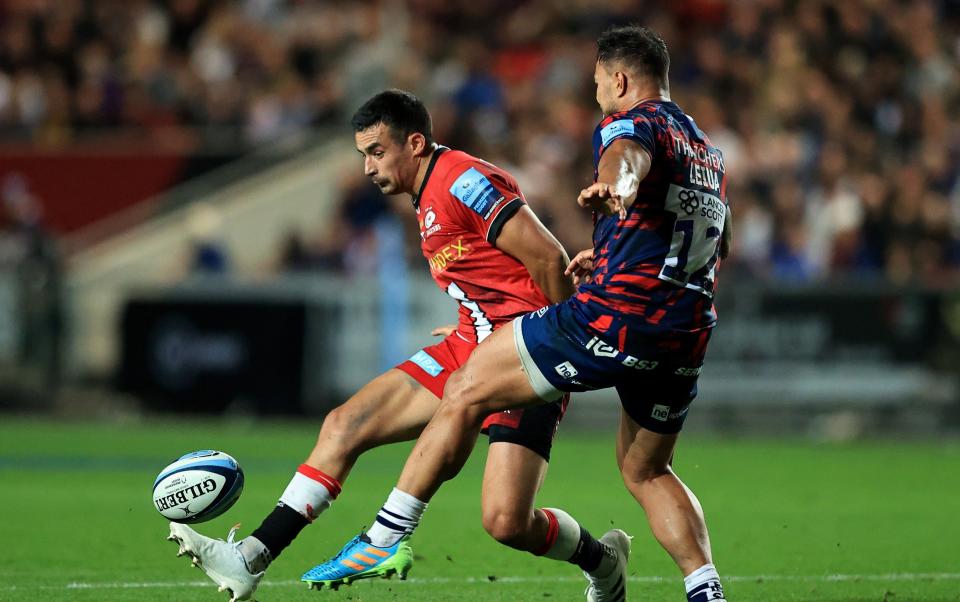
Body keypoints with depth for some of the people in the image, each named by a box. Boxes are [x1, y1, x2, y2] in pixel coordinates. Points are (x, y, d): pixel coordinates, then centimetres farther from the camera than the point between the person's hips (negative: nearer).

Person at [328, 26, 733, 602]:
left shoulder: (630, 122, -2)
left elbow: (630, 154, -29)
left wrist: (612, 185, -53)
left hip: (612, 317, -8)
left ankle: (386, 538, 0)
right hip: (687, 338, 8)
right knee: (648, 472, 25)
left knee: (465, 393, 2)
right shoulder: (709, 150, 23)